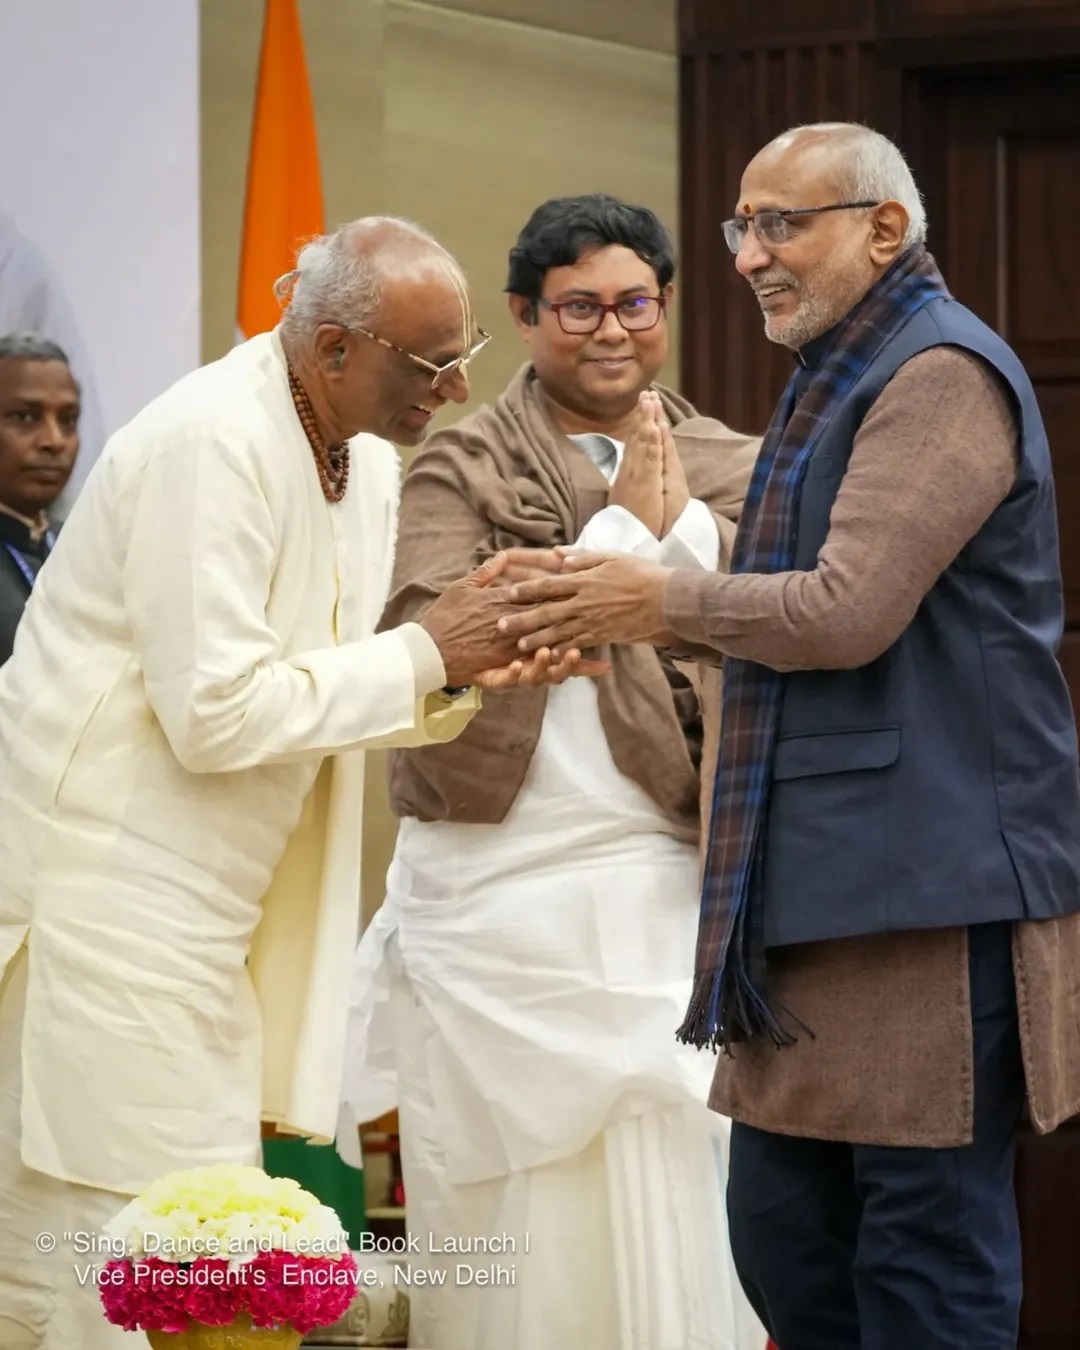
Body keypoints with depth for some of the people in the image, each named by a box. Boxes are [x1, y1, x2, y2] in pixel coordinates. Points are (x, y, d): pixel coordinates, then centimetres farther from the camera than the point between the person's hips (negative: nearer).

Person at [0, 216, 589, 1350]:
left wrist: (468, 676, -3)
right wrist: (426, 653, -15)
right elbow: (215, 714, -23)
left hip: (208, 906, 9)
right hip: (107, 894, -9)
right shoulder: (214, 443, -19)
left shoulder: (364, 456, 10)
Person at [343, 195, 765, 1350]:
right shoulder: (458, 469, 3)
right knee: (511, 1232, 2)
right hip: (496, 895, -1)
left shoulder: (732, 472, 11)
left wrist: (681, 527, -11)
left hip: (667, 888, 2)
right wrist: (618, 530, -10)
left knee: (673, 1221, -2)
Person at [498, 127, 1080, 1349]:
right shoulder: (839, 379, 20)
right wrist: (634, 618, 7)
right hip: (824, 888, 10)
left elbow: (850, 612, -20)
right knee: (783, 1226, 10)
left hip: (932, 884, -10)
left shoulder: (940, 376, -12)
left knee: (928, 1246, -5)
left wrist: (664, 603, -6)